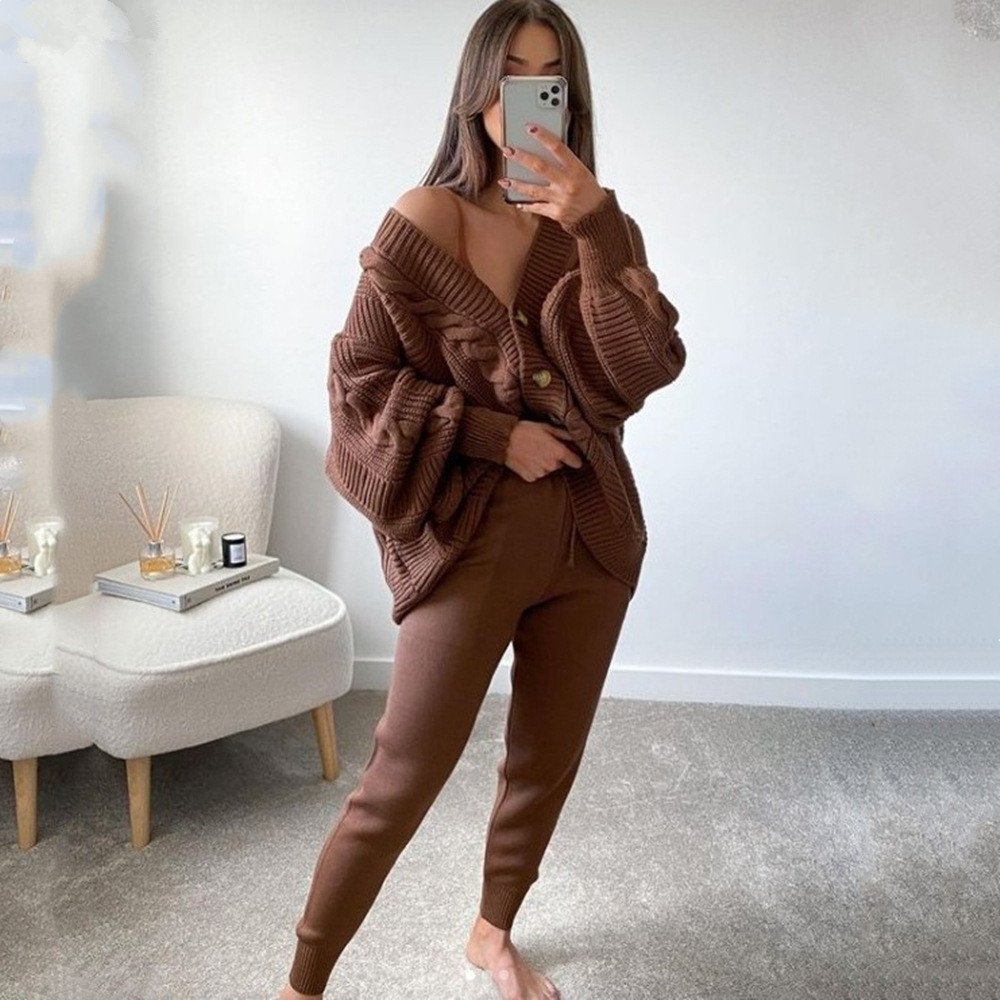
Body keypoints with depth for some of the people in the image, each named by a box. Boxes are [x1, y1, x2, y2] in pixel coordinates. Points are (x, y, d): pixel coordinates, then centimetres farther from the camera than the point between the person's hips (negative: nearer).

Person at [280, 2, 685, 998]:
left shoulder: (601, 226, 3)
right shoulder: (427, 219, -7)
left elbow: (645, 369, -10)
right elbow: (358, 378, -7)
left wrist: (593, 228, -20)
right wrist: (493, 433, -14)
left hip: (591, 534, 4)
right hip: (470, 534, -4)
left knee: (547, 765, 16)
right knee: (400, 781, -2)